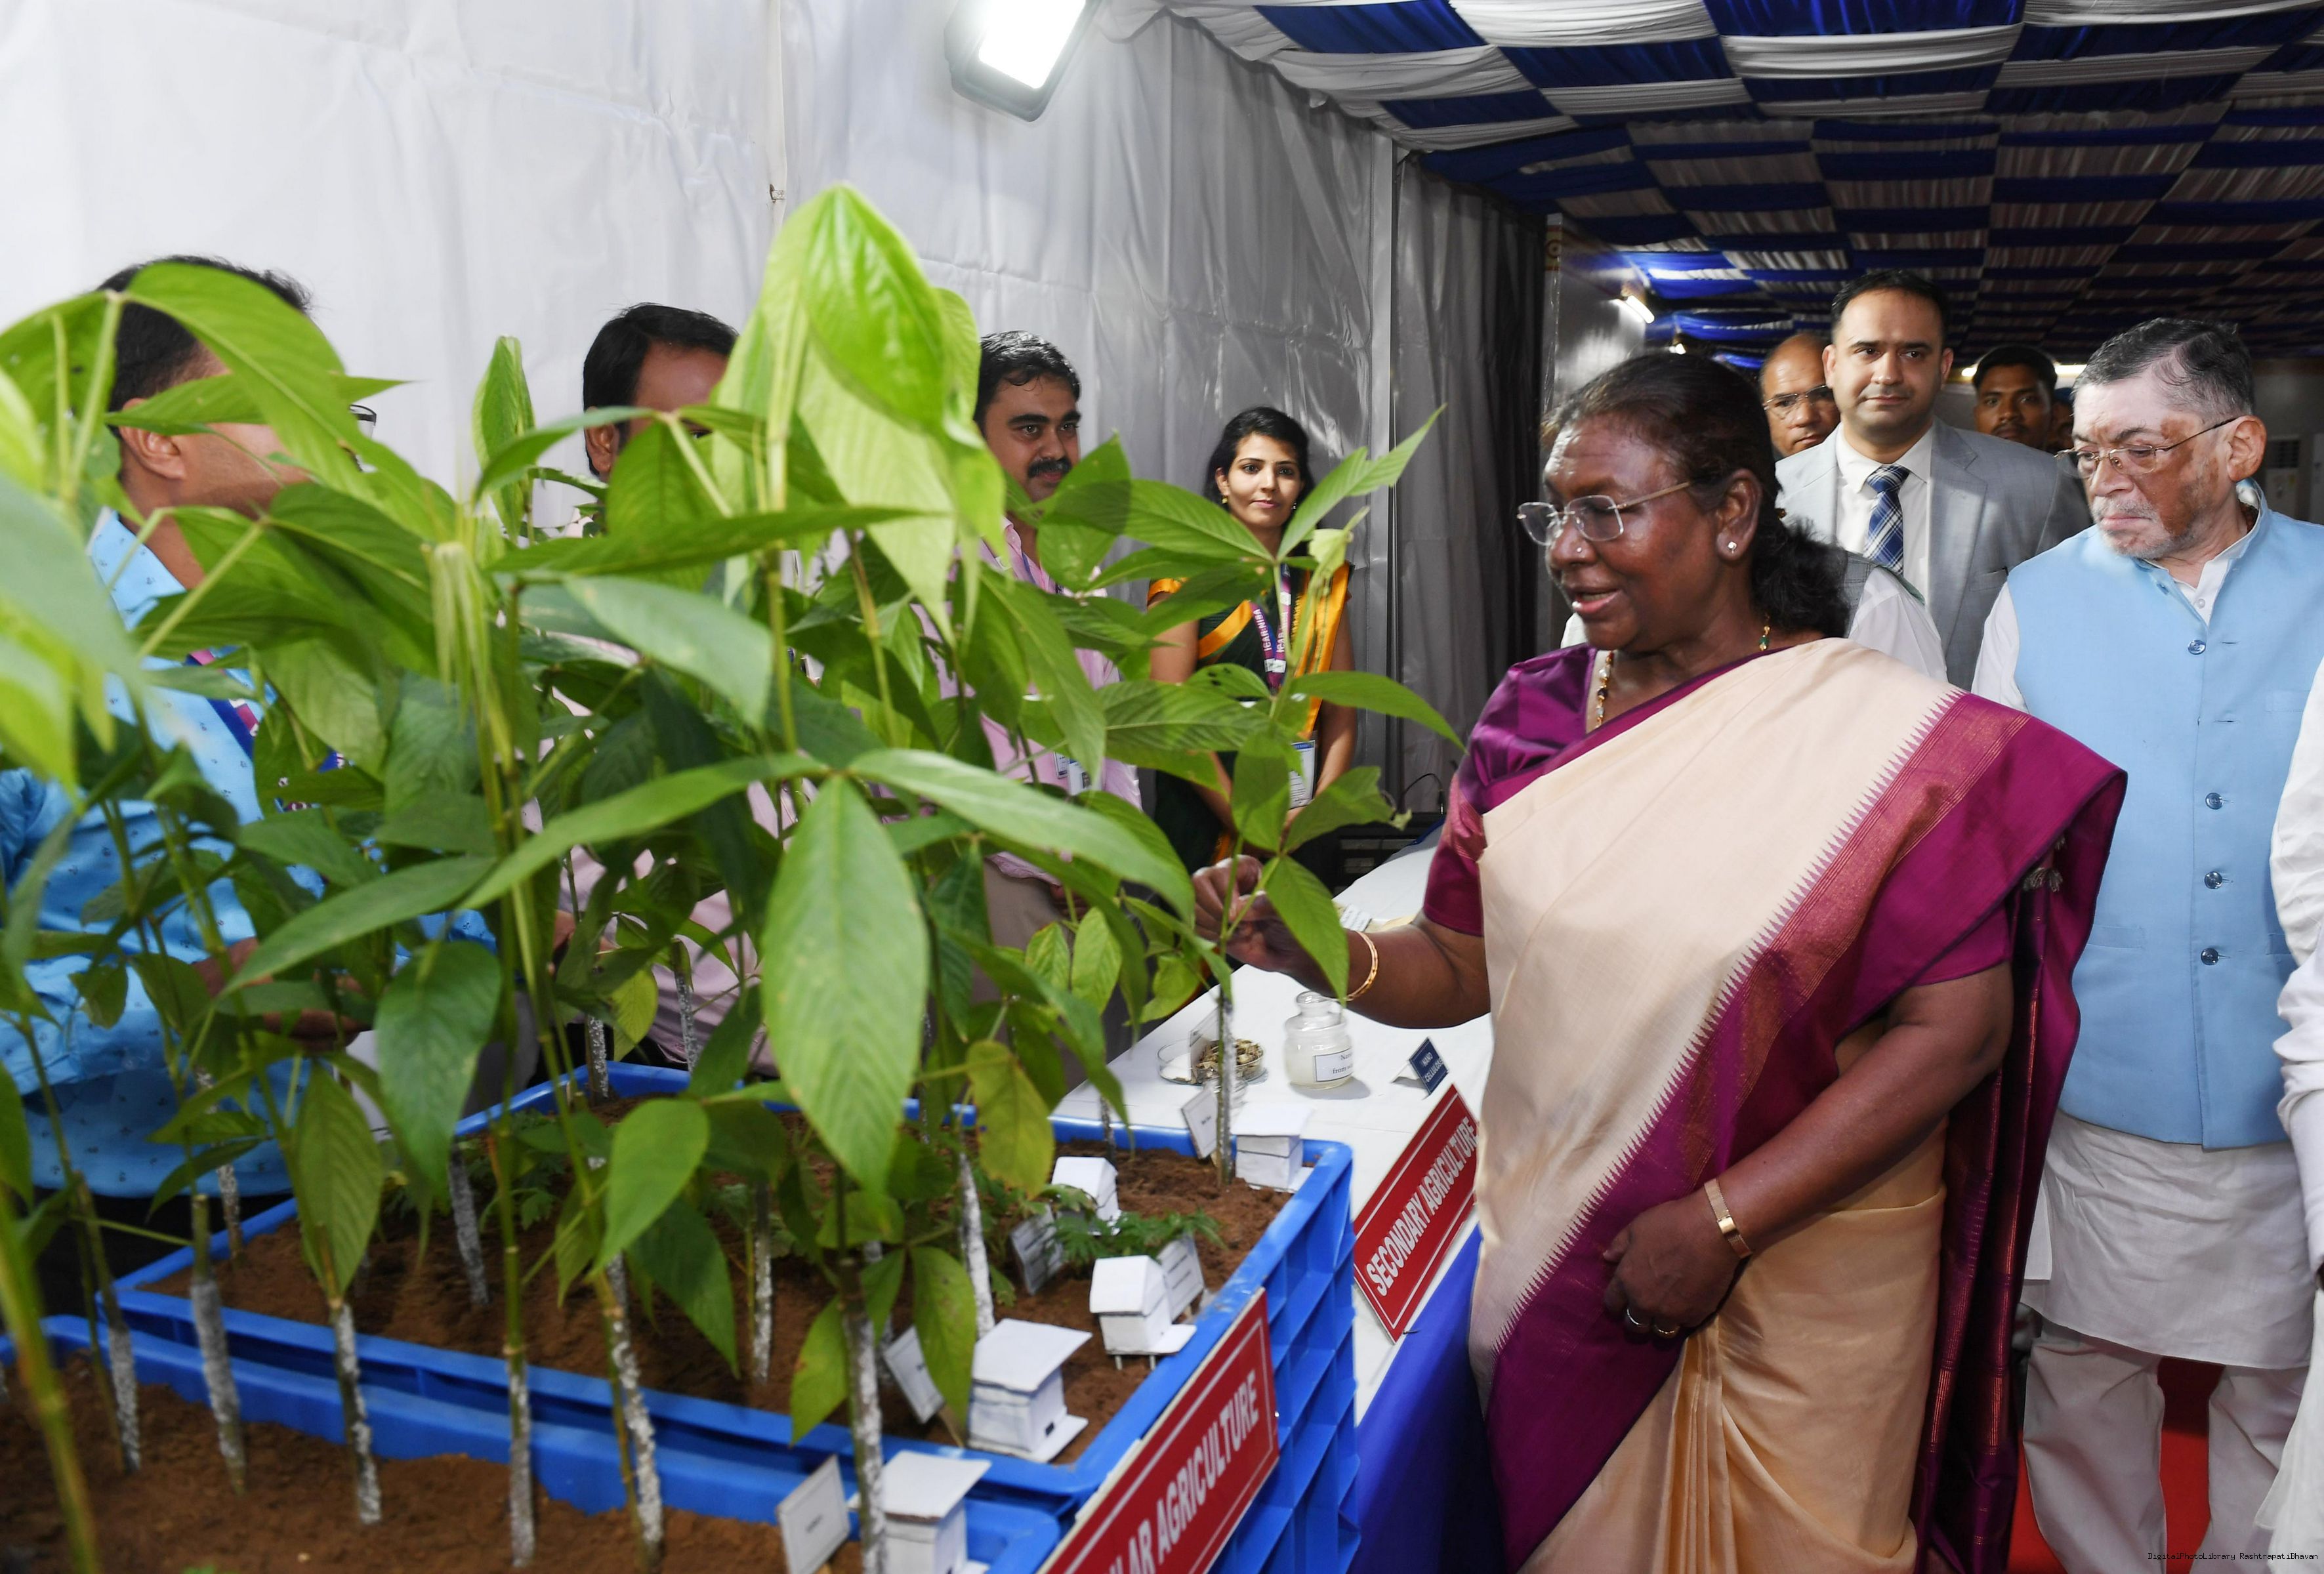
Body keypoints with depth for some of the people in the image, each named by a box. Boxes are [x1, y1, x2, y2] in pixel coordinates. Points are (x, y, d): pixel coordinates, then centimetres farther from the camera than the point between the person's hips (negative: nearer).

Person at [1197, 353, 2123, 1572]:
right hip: (1552, 1255, 4)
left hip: (1798, 1279, -3)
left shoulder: (1880, 732, -14)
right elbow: (1465, 963, 4)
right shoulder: (1532, 714, -1)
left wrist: (1723, 1221, -20)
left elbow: (1960, 1023, -16)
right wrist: (1320, 953, -17)